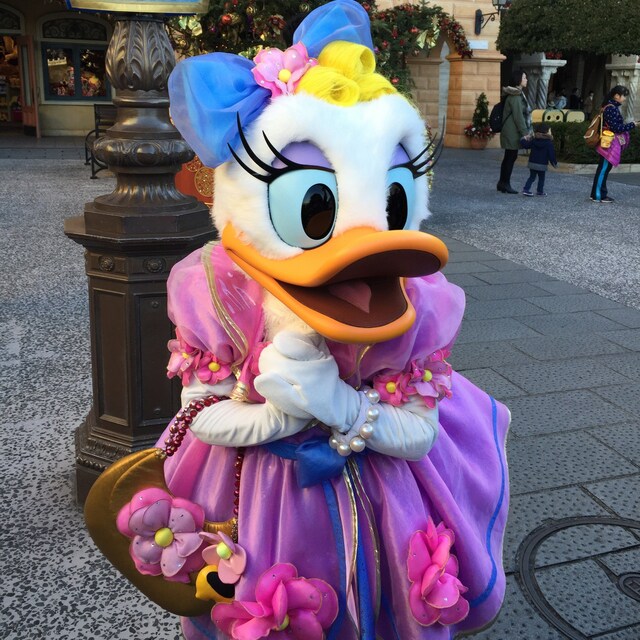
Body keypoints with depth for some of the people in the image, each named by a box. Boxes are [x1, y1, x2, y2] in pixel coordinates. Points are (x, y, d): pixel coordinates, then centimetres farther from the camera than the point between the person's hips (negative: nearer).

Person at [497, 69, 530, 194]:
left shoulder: (517, 94, 16)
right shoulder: (515, 96, -16)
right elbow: (518, 117, -18)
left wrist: (526, 131, 19)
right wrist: (525, 133, -15)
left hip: (510, 131, 10)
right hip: (512, 132, -10)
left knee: (509, 157, 13)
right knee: (511, 157, -3)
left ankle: (502, 183, 19)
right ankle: (505, 184, 4)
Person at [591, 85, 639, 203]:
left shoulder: (612, 107, 13)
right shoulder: (611, 108, -17)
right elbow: (616, 128, -19)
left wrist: (628, 126, 9)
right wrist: (631, 125, -12)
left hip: (610, 144, 10)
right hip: (609, 143, -10)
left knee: (604, 169, 12)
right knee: (603, 169, -4)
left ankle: (600, 194, 18)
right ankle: (597, 195, 1)